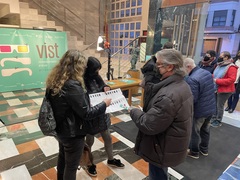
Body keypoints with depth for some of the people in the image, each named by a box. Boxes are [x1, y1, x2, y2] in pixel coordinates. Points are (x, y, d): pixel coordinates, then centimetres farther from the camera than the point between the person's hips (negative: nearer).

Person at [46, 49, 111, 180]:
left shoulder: (56, 80, -3)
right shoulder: (73, 85, -30)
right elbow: (86, 113, -24)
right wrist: (104, 104, -12)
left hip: (60, 129, 9)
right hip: (72, 133, -9)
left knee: (62, 157, 30)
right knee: (71, 166, 14)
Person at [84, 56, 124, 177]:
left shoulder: (97, 77, -3)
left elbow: (103, 88, 11)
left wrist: (106, 89, -11)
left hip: (102, 114, 6)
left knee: (108, 138, 21)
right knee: (89, 141, 17)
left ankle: (111, 160, 46)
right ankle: (89, 164, 42)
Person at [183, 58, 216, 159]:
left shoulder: (192, 79, -30)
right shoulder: (207, 73, 0)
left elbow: (192, 99, -28)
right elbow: (211, 90, 12)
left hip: (199, 110, -8)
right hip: (211, 108, 9)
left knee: (194, 132, 12)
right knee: (205, 129, 24)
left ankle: (194, 152, 29)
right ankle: (204, 149, 42)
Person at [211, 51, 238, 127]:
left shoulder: (231, 67, -16)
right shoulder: (219, 65, 9)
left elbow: (231, 80, -23)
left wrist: (217, 81, -25)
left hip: (224, 90, -8)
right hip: (216, 89, 8)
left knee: (219, 105, 0)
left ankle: (218, 121, 14)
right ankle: (213, 118, 27)